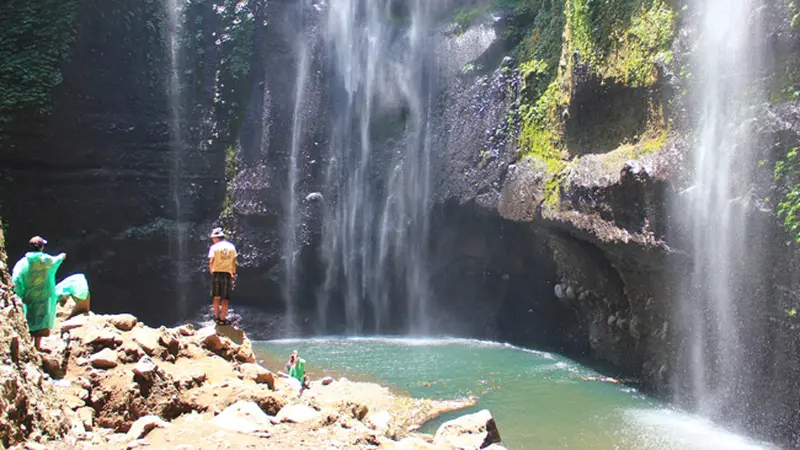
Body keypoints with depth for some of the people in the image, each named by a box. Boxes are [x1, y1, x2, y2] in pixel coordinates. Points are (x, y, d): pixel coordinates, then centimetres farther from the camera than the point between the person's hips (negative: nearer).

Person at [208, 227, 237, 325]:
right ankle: (223, 319, 4)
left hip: (216, 273, -1)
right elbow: (234, 262, 9)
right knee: (225, 299, 4)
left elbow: (211, 261, -11)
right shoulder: (231, 246, 7)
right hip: (227, 274, 1)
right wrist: (234, 274, 20)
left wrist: (211, 272, 5)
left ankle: (217, 317, 18)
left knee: (216, 297, 13)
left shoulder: (214, 247, -3)